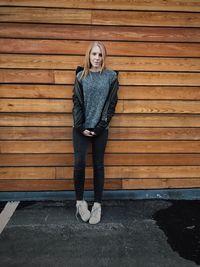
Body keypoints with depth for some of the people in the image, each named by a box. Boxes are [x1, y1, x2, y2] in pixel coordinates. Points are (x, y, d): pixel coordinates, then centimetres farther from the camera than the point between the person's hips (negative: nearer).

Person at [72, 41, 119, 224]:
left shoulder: (111, 76, 2)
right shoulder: (81, 76, 6)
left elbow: (111, 103, -2)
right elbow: (77, 102, 1)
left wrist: (100, 126, -10)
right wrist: (80, 126, -8)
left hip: (100, 129, -1)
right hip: (81, 128, 1)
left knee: (98, 165, 5)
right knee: (79, 164, -4)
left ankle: (98, 205, 15)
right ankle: (80, 201, 15)